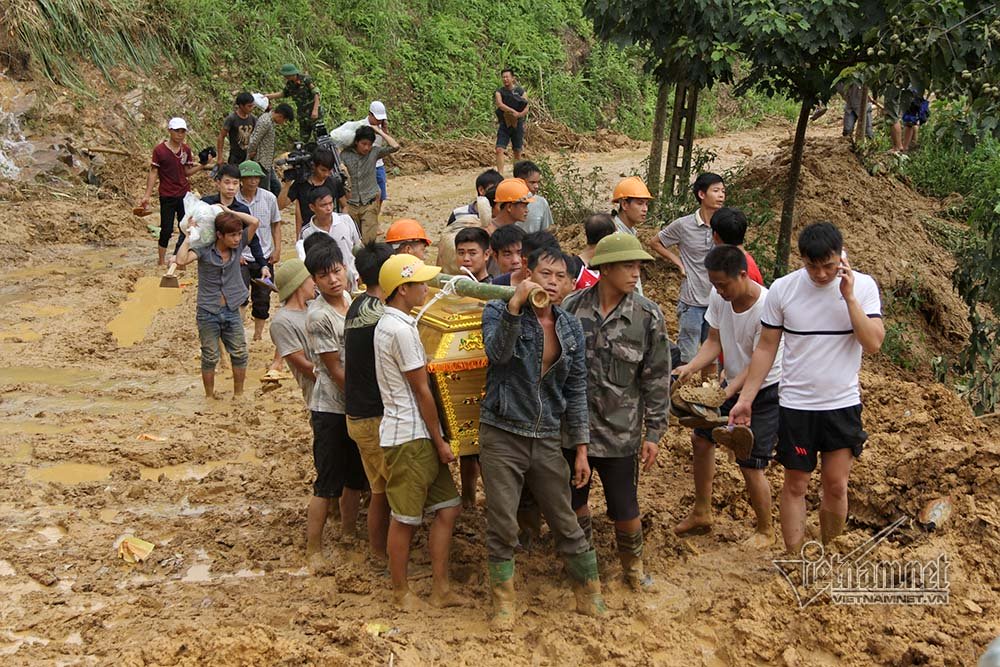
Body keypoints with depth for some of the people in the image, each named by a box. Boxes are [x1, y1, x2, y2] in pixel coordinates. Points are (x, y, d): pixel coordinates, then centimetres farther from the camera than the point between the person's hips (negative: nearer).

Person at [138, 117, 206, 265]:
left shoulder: (186, 150, 3)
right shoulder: (159, 150, -9)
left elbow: (187, 172, 7)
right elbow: (153, 173, -7)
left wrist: (202, 166, -10)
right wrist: (147, 196, -10)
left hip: (184, 194, 4)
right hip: (167, 196, -4)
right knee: (166, 230, -2)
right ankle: (161, 262, 10)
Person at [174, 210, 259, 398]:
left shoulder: (238, 245, -3)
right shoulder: (204, 250, -13)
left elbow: (254, 222, -12)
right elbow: (181, 260, -28)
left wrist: (228, 211, -10)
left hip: (232, 312, 3)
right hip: (208, 313, -3)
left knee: (240, 354, 10)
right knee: (210, 358, 8)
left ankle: (238, 394, 27)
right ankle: (209, 396, 24)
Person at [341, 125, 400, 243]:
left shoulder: (374, 152, -2)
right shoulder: (345, 155, -2)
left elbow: (395, 147, -14)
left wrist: (380, 131, -9)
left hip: (369, 204, -1)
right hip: (351, 204, 1)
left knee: (368, 241, -9)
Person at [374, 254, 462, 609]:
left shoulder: (387, 323, 13)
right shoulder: (402, 330, -18)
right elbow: (421, 390, -14)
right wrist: (440, 442, -7)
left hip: (418, 436, 10)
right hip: (409, 437, -10)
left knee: (447, 506, 11)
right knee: (405, 518, 3)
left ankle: (441, 588, 16)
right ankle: (401, 591, 16)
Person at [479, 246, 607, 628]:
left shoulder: (571, 328, 6)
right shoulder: (498, 312, -5)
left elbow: (576, 389, 9)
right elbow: (498, 353, -25)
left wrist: (581, 448, 6)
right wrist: (516, 305, -34)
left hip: (547, 439, 3)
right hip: (502, 437, -3)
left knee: (567, 524, 9)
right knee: (502, 527, 3)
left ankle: (590, 596, 23)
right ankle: (503, 600, 19)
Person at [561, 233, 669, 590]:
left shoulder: (648, 316, -9)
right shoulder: (571, 307, -6)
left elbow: (657, 379, -4)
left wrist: (653, 433, -4)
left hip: (620, 432, -2)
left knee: (625, 510, 5)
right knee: (574, 501, 16)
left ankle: (633, 568, 31)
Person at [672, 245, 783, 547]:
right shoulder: (719, 296, -12)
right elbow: (714, 341, -4)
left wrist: (728, 391, -38)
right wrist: (691, 367, -21)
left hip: (766, 392, -7)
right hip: (734, 382, 8)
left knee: (750, 466, -7)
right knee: (701, 438, 17)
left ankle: (765, 531, 19)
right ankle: (701, 512, 36)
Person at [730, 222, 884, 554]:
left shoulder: (862, 287, -7)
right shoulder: (782, 289, -7)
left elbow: (873, 343, -15)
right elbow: (766, 347, 0)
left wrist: (849, 297, -22)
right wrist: (745, 398, -1)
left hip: (843, 404, 0)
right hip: (796, 404, 0)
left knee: (836, 486, 4)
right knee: (796, 485, 7)